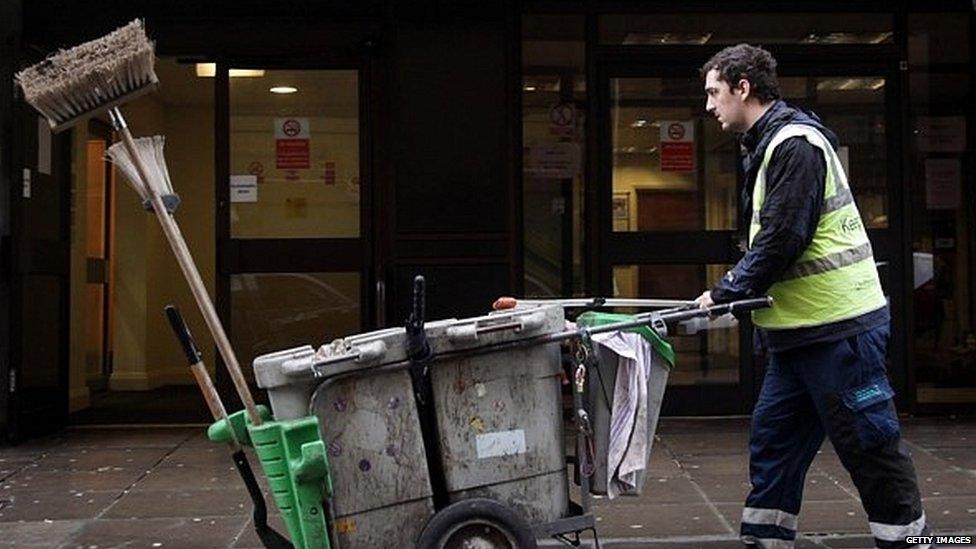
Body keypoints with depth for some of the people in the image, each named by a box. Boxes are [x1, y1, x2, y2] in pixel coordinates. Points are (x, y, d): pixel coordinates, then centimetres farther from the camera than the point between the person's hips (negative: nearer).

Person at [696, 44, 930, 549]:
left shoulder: (794, 143, -14)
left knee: (871, 448, 0)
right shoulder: (768, 145, 17)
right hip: (802, 331, 10)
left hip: (840, 327, -10)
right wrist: (730, 293, 10)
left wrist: (726, 293, -11)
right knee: (772, 442, 12)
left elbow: (783, 238, -20)